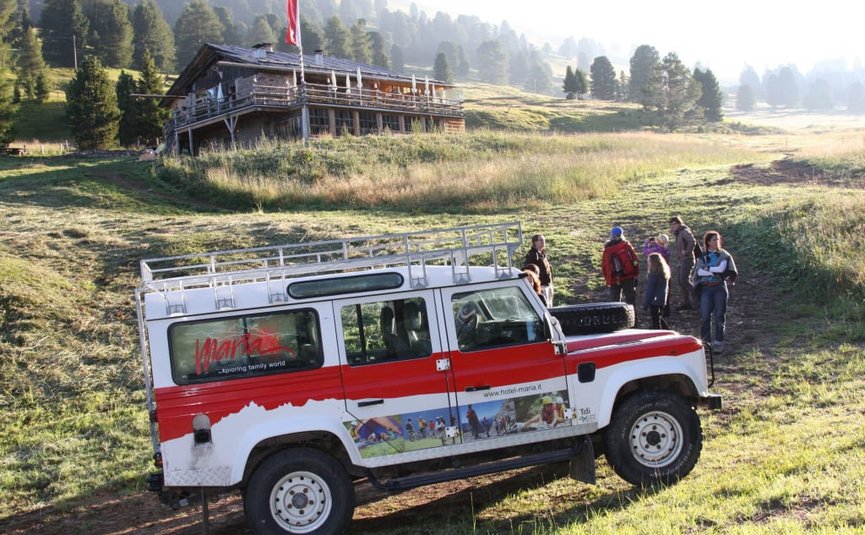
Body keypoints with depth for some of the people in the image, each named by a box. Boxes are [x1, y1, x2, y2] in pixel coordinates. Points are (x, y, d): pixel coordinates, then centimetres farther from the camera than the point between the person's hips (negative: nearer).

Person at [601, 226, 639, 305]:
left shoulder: (607, 249, -1)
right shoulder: (626, 245, -6)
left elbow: (604, 266, 2)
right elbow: (635, 260, -5)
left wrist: (607, 278, 13)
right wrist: (636, 274, 5)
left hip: (614, 280, 1)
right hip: (629, 277, -1)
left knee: (615, 300, 10)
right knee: (630, 300, 9)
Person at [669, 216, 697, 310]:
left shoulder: (685, 231, -13)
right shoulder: (678, 233, 16)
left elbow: (693, 241, -28)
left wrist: (687, 252, -21)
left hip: (687, 259, -10)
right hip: (681, 260, 10)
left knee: (684, 280, -12)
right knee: (679, 280, 9)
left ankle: (696, 300, -4)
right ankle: (686, 302, 14)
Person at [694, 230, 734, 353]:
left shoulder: (723, 255, 4)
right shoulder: (702, 256, 8)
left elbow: (721, 268, -13)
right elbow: (699, 272, -6)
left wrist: (707, 268, -6)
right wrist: (714, 272, -14)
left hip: (719, 287, -1)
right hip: (706, 288, 1)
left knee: (719, 316, 2)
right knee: (705, 316, -2)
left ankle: (718, 343, 8)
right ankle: (705, 342, 10)